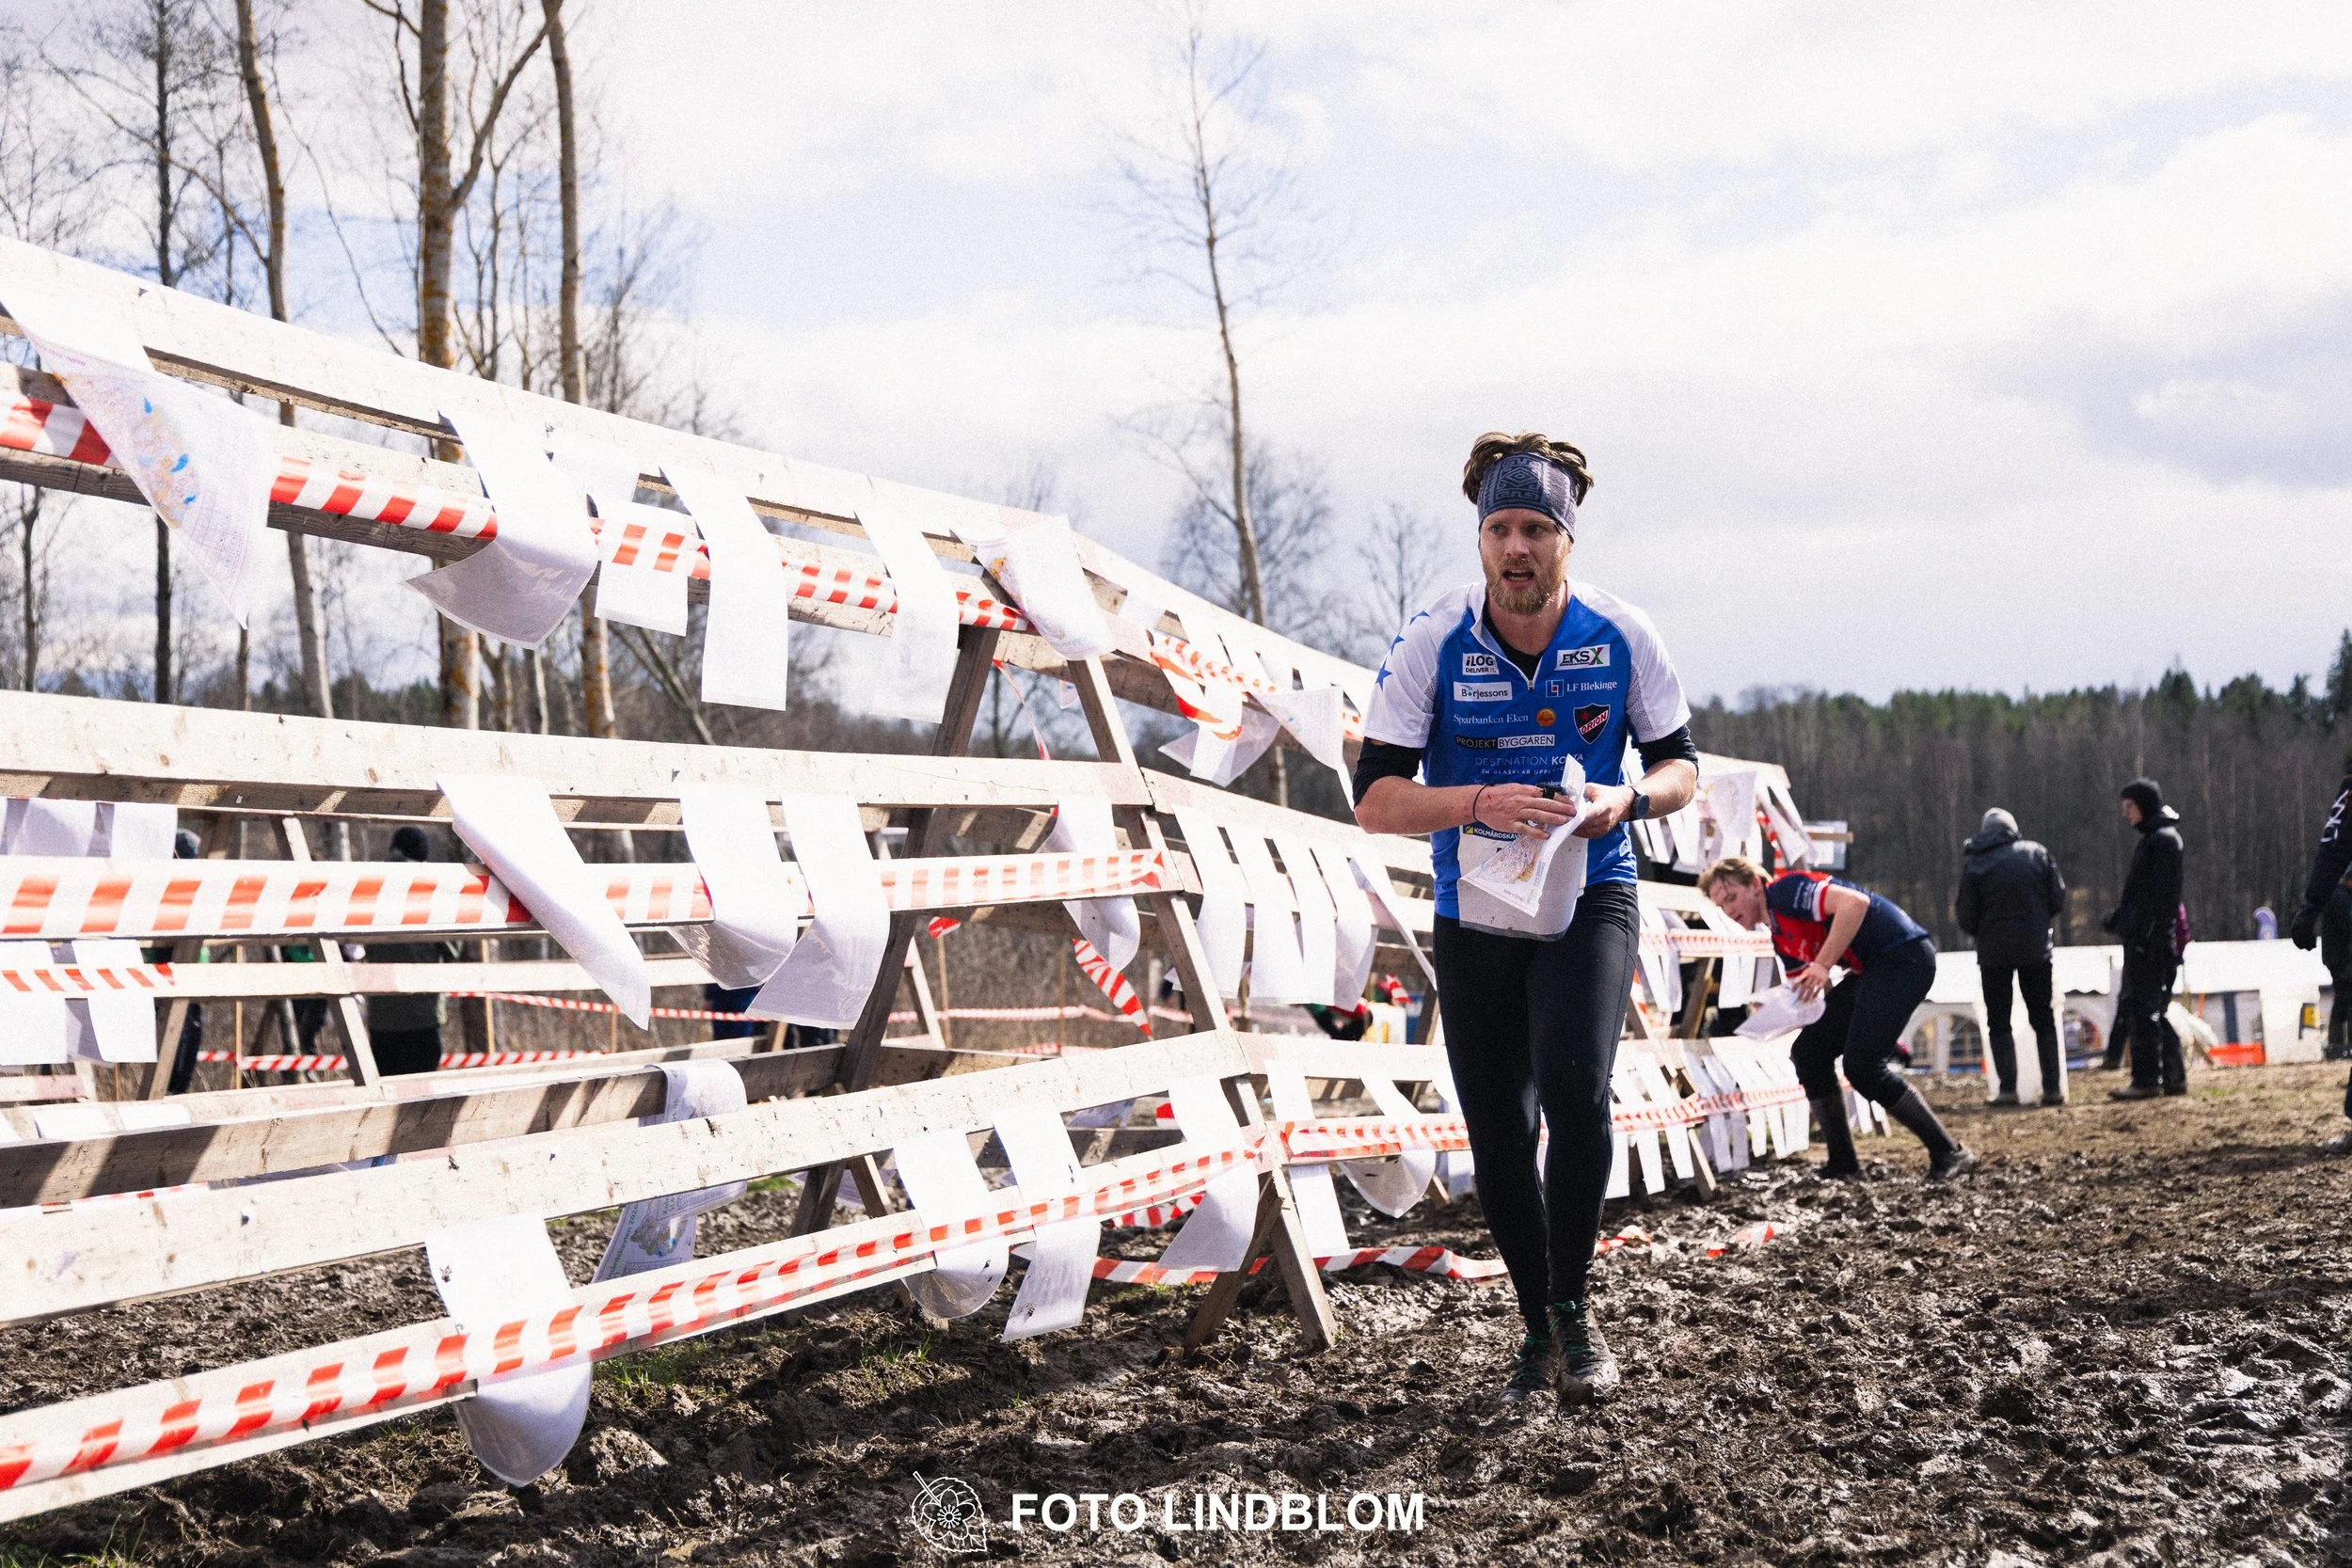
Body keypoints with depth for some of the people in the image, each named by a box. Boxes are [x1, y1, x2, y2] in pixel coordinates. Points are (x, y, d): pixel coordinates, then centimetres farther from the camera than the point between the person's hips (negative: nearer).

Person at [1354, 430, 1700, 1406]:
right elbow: (1374, 796, -11)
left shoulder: (1621, 636, -7)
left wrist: (1629, 797, -19)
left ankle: (1574, 1308, -4)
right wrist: (1478, 803, -28)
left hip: (1591, 899, -1)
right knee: (1498, 1135, 3)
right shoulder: (1432, 641, -10)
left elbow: (1680, 763, 3)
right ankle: (1538, 1329, 24)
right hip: (1475, 915, 1)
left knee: (1575, 1090, -23)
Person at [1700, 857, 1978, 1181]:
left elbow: (1855, 902, -27)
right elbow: (1808, 990, 20)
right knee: (1808, 1051, 7)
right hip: (1870, 972, 10)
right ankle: (1842, 1162, 11)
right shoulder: (1780, 938, 16)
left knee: (1862, 1064, -18)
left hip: (1903, 956, -10)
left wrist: (1823, 964, -27)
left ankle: (1950, 1153, -9)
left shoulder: (1786, 890, -13)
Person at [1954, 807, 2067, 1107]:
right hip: (2036, 948, 2)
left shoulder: (1975, 864, -5)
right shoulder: (2037, 853, 1)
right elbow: (2058, 900, 2)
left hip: (1994, 952, -2)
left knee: (1999, 1023, 6)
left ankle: (2007, 1088, -4)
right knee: (2043, 1019, 11)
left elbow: (1966, 918, -5)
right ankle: (2053, 1087, 6)